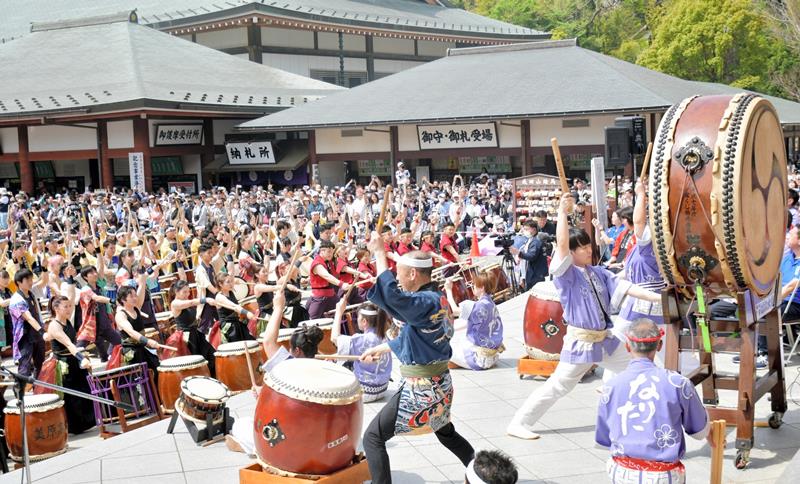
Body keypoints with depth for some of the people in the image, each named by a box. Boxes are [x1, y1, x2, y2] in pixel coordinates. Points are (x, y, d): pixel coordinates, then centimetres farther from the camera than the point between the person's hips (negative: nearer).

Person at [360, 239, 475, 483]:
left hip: (421, 388, -10)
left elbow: (391, 296, -42)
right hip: (438, 384, 10)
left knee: (372, 438, -2)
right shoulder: (436, 299, 6)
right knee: (446, 433, 32)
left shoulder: (426, 302, -23)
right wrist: (380, 348, 25)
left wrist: (379, 252, -34)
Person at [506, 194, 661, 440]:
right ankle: (518, 423, 3)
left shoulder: (598, 272, 6)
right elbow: (562, 244, -28)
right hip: (580, 342, -7)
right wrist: (563, 212, -30)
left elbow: (626, 287, 2)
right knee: (557, 387, -5)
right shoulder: (566, 274, -12)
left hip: (605, 339, 7)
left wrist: (658, 297, -5)